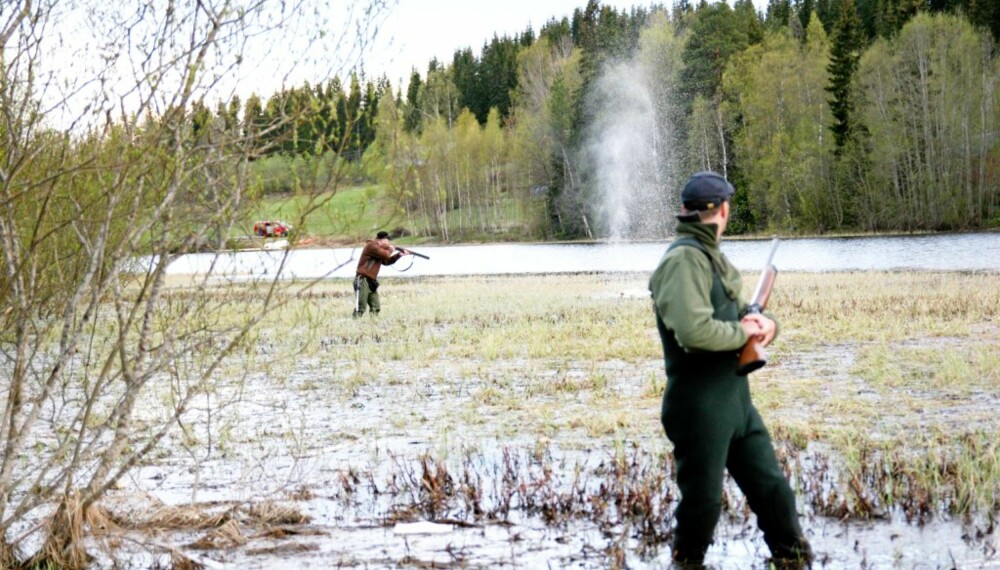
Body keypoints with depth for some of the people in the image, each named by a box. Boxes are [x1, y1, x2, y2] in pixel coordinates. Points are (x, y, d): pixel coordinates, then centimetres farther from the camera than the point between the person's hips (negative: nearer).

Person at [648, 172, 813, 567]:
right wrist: (743, 332, -13)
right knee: (703, 501, 2)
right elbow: (694, 330, -30)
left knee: (771, 488, 12)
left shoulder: (714, 257, 14)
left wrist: (764, 323, -2)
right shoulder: (684, 259, -17)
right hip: (700, 407, -9)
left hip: (736, 400, 9)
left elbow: (740, 312, 22)